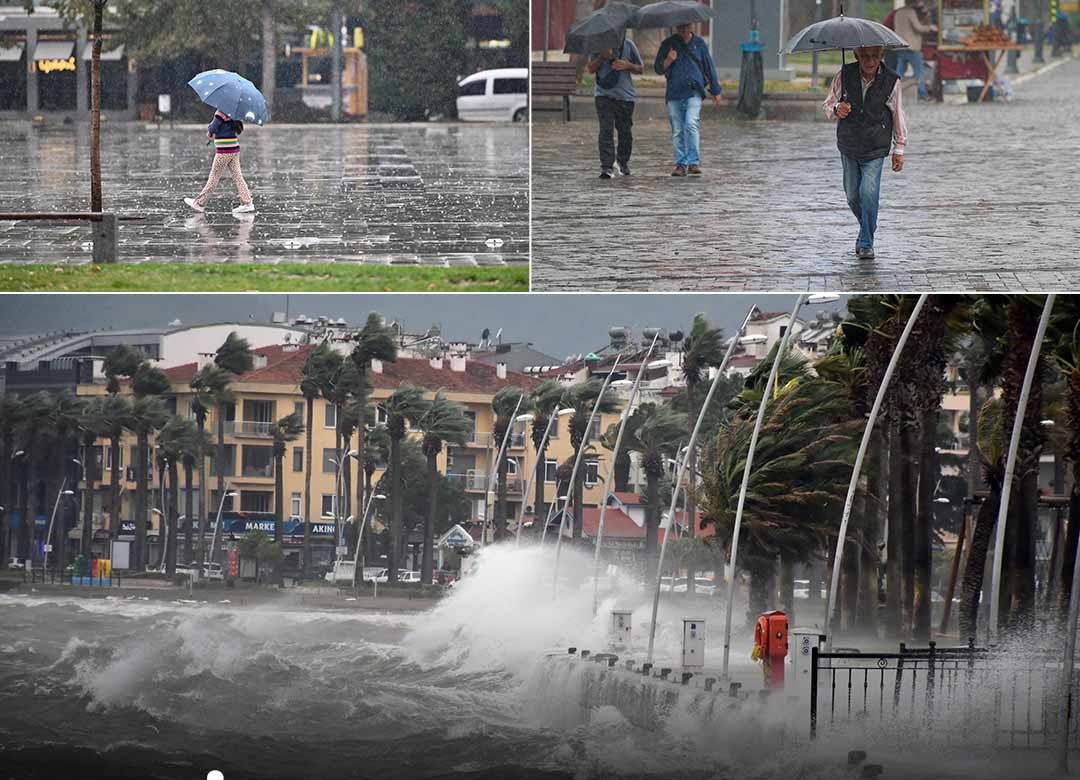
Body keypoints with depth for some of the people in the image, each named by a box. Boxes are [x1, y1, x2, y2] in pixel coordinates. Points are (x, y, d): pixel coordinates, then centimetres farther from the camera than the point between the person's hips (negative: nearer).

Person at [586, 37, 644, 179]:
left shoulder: (628, 45, 7)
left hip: (625, 96, 2)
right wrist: (603, 56, -16)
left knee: (625, 131, 8)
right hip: (604, 95, -2)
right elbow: (590, 68, 0)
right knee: (606, 130, -13)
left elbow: (640, 69, 11)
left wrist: (626, 66, -9)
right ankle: (606, 166, -16)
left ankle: (623, 161, 31)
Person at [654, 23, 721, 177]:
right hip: (674, 93, 2)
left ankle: (694, 163, -18)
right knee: (677, 131, 2)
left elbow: (709, 67, 16)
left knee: (692, 124, -18)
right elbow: (659, 68, 8)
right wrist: (668, 61, -14)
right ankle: (681, 165, 9)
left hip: (694, 93, -2)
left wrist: (715, 91, 17)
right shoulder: (668, 44, 8)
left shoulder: (698, 43, 9)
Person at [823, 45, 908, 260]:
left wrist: (899, 149, 4)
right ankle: (867, 228, 39)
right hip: (848, 146, 3)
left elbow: (898, 116, 1)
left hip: (875, 150, -3)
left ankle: (866, 243, -6)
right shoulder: (844, 76, -8)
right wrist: (836, 110, -21)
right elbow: (828, 105, 4)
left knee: (868, 192, -17)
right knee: (852, 194, 11)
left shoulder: (891, 81, -10)